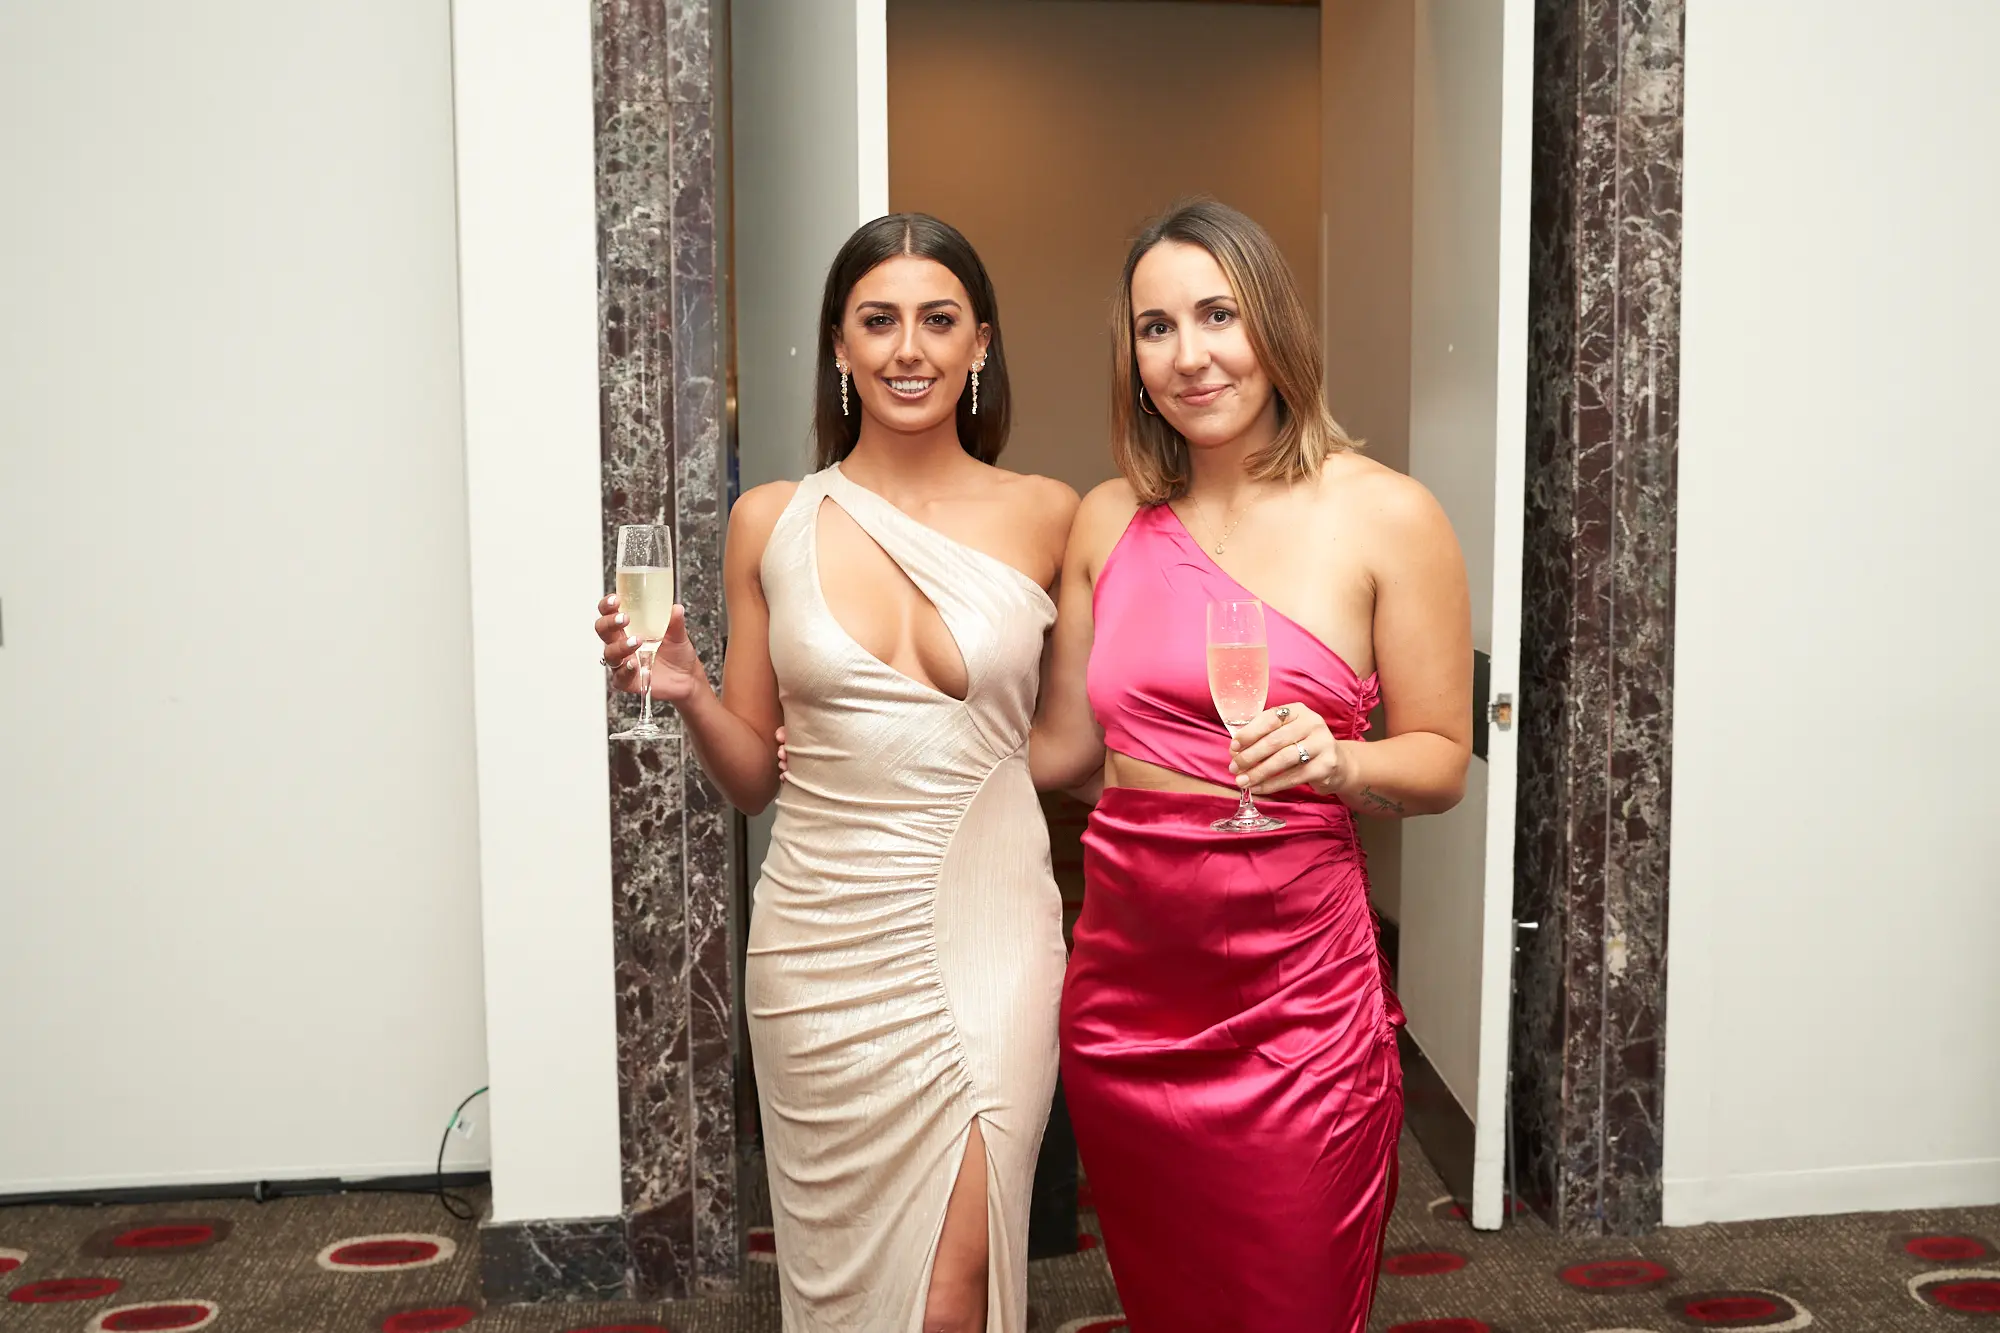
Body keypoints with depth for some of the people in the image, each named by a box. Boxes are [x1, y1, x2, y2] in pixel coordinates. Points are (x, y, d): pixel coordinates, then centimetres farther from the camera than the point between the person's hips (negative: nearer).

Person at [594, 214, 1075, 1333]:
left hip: (984, 931, -1)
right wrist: (686, 689, -8)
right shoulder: (771, 524, 3)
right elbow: (755, 773, 8)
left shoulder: (1047, 517, 1)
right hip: (826, 938, 2)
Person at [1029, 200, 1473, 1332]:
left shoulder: (1384, 515, -4)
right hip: (1126, 972, 4)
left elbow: (1442, 760, 0)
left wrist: (1337, 762, -20)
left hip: (1292, 980, -3)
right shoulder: (1110, 520, 7)